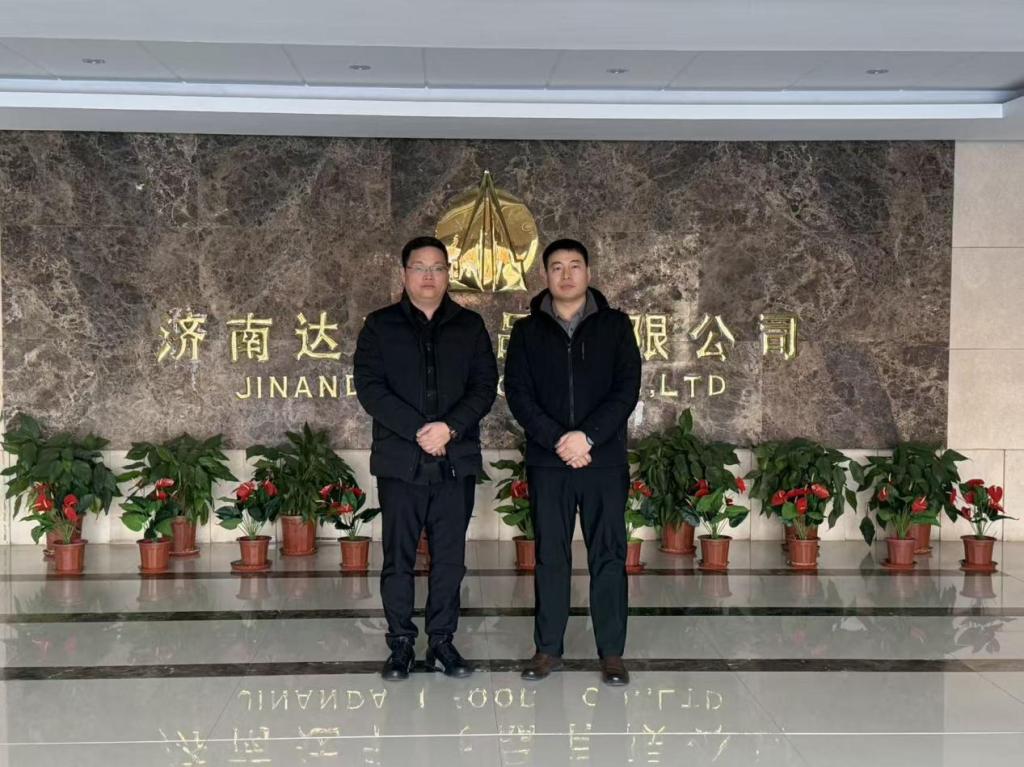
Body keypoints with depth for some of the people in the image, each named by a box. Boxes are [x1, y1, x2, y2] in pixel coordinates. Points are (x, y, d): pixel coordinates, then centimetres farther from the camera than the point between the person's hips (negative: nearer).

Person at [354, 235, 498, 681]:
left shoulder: (470, 326, 10)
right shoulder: (380, 326, 5)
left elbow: (485, 386, 3)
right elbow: (369, 388, -5)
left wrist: (450, 427, -14)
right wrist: (419, 431, -15)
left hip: (456, 461, 2)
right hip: (399, 461, -1)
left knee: (450, 557, 6)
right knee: (398, 557, 3)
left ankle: (442, 641, 17)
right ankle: (401, 644, 13)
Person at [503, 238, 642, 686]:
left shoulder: (615, 326, 6)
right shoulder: (527, 331, 8)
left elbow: (628, 388, -2)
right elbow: (517, 393, -1)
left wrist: (588, 436, -14)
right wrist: (557, 440, -13)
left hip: (605, 459, -1)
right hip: (547, 462, 1)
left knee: (608, 555, 2)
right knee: (550, 556, 6)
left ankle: (611, 653, 9)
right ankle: (548, 649, 15)